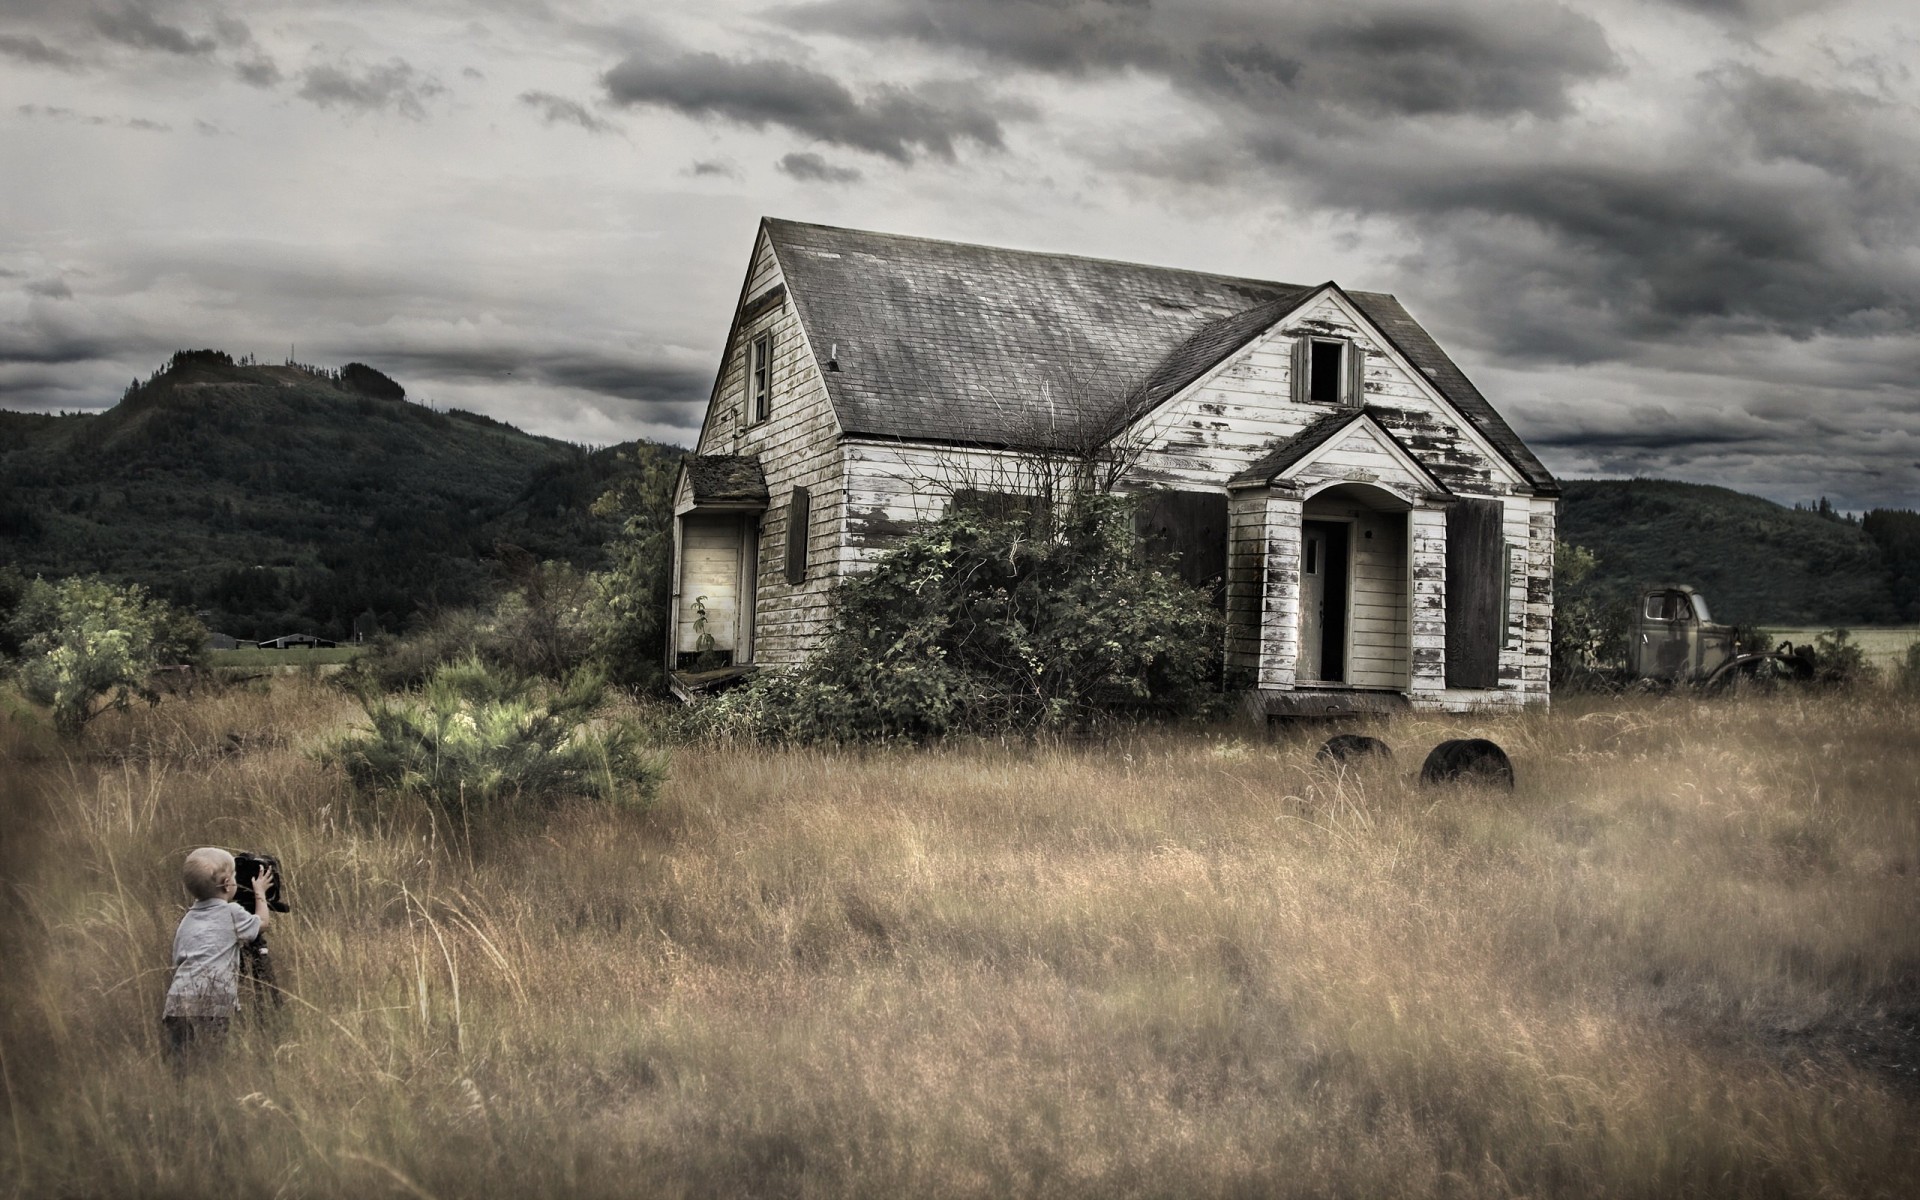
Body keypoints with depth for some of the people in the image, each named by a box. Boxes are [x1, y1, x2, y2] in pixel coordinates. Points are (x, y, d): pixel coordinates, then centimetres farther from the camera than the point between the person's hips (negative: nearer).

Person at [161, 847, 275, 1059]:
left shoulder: (186, 920, 21)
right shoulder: (231, 913, 7)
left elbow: (177, 961, 23)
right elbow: (262, 923, 25)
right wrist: (260, 892, 38)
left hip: (177, 1001, 5)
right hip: (213, 1002, -5)